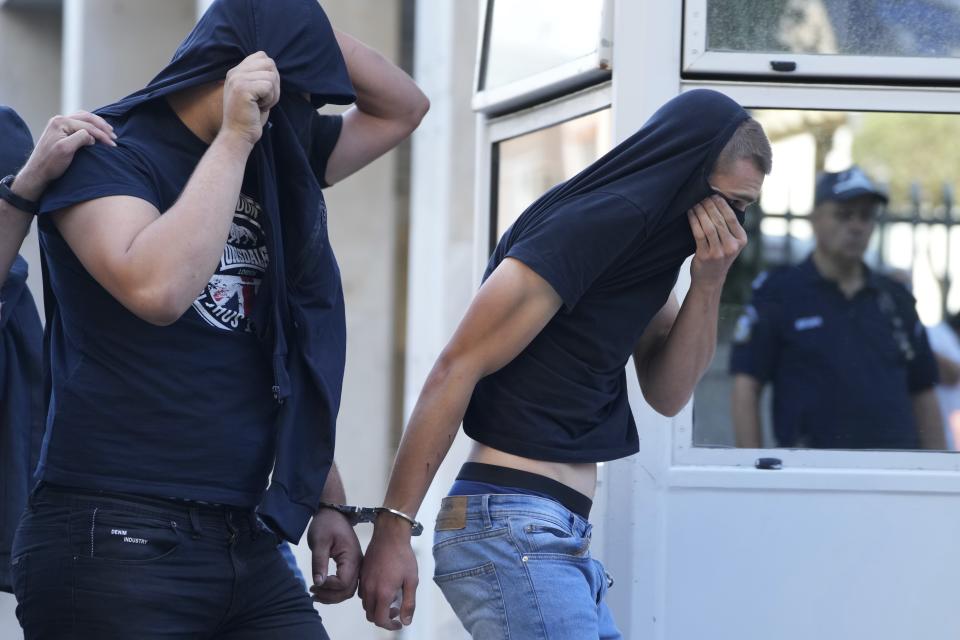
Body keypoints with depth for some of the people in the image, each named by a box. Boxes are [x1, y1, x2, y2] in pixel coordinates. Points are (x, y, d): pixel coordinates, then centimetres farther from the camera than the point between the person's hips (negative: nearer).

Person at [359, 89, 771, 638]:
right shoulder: (589, 226, -14)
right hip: (511, 527, -10)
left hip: (557, 534, 10)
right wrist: (393, 530, -21)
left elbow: (667, 394, 14)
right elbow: (457, 370, -18)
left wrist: (709, 281, -2)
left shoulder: (646, 241, 14)